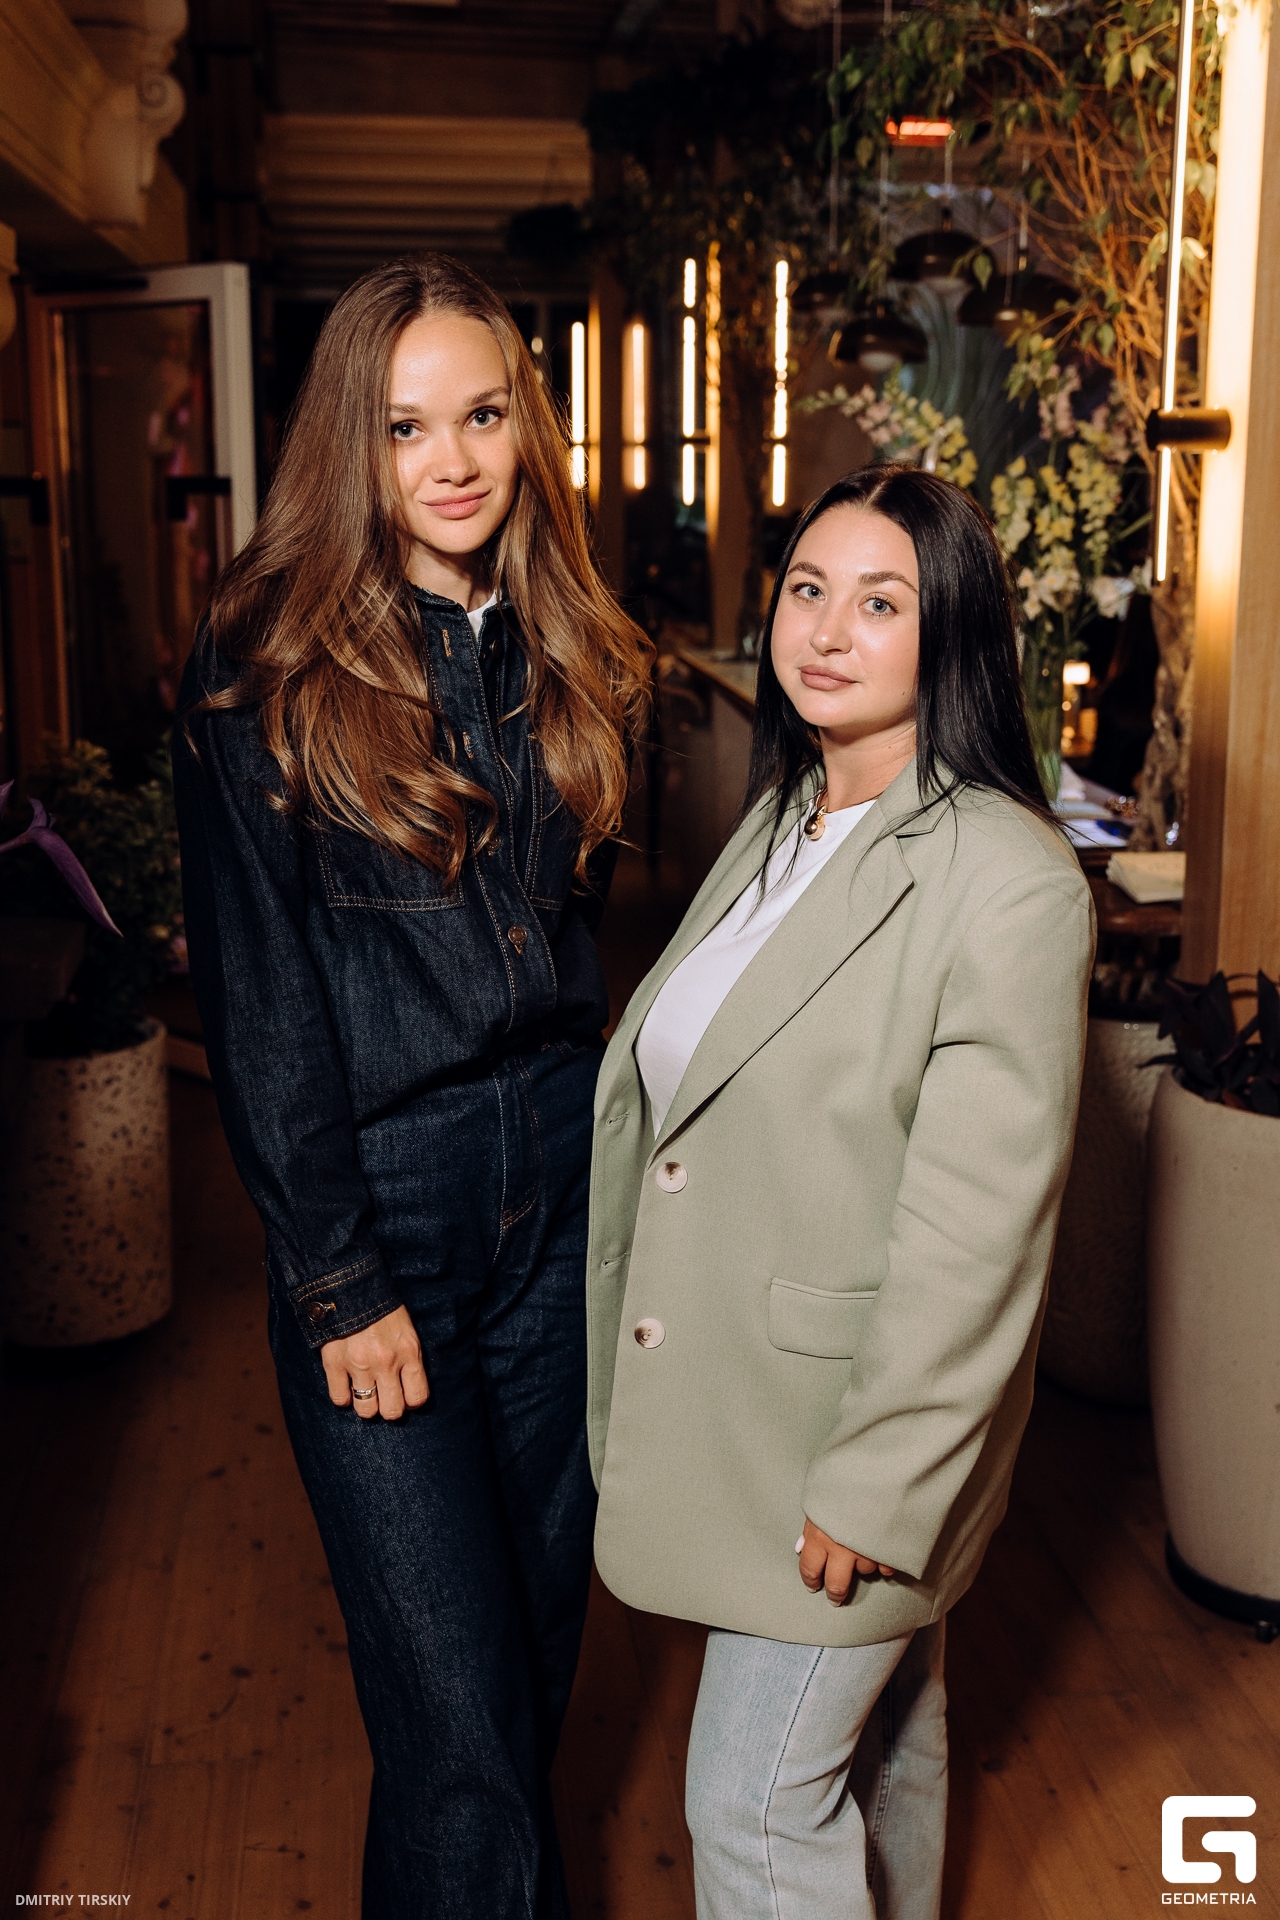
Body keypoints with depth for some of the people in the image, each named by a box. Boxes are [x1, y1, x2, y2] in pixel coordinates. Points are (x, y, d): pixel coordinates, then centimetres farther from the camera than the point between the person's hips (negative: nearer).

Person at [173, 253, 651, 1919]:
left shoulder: (569, 657, 8)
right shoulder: (264, 675, -8)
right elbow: (258, 1000, -9)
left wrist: (592, 1142, 7)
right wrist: (341, 1281, -10)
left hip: (559, 1194, 5)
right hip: (375, 1205, -5)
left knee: (541, 1638, 18)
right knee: (456, 1720, -2)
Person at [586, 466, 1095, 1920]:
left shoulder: (1008, 879, -22)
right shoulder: (780, 825, 5)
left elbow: (979, 1224, -22)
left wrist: (877, 1483, -18)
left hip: (864, 1415, -7)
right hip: (729, 1394, 7)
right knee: (876, 1737, 25)